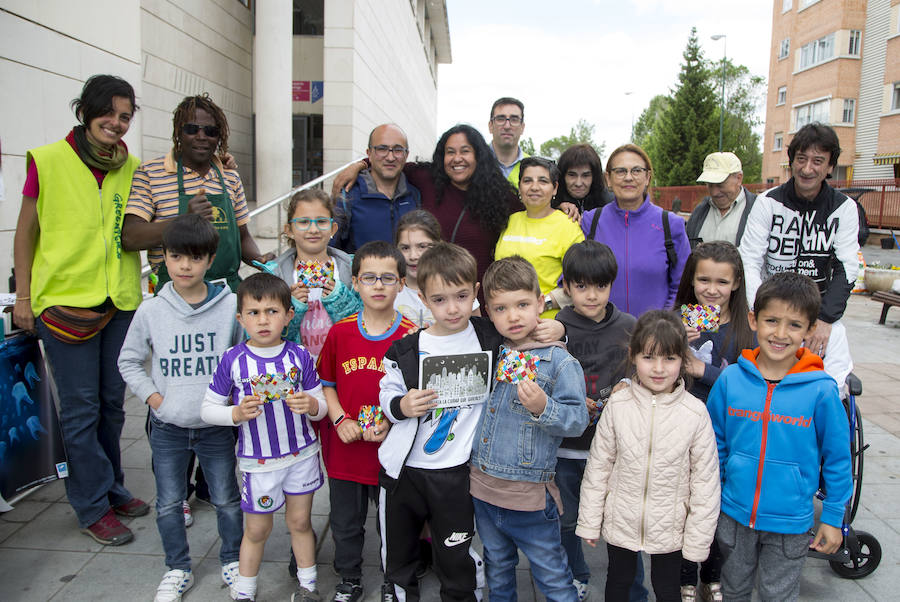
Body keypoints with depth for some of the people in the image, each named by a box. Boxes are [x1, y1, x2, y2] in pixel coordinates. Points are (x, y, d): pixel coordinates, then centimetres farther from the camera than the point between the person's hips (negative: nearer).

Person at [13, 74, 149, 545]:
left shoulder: (133, 168, 6)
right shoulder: (48, 161, -4)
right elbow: (26, 231, 1)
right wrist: (23, 296, -1)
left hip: (121, 301, 4)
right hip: (65, 299, -4)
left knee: (112, 401, 15)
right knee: (80, 408, 3)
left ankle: (112, 489, 31)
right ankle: (94, 507, 16)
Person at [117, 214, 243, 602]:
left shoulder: (231, 306, -9)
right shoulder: (151, 310, -5)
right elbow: (129, 361, 7)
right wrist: (152, 396, -4)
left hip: (216, 425, -1)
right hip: (167, 428, 2)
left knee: (226, 499, 13)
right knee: (168, 503, 14)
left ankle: (233, 561, 34)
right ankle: (177, 569, 33)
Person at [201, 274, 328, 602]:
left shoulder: (299, 356, -6)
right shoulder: (232, 360, -10)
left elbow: (321, 405, 1)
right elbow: (208, 409, -3)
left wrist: (311, 405, -22)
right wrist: (237, 413, -21)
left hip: (301, 454, 1)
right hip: (258, 461, -1)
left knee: (300, 521, 16)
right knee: (257, 529, 13)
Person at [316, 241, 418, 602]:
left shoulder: (410, 335, -10)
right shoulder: (340, 332, -3)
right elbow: (326, 383, 6)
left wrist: (391, 422, -19)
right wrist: (340, 420, -9)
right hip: (345, 447, 2)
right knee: (345, 521, 18)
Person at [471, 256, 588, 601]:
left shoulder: (559, 362, -13)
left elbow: (577, 420, -15)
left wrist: (543, 408, -30)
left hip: (530, 495, -5)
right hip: (483, 487, 5)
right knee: (496, 569, 25)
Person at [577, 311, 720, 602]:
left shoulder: (695, 412, -15)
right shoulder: (618, 405, -13)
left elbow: (705, 481, -7)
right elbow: (598, 466, -4)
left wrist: (698, 540, -5)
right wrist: (589, 522, 0)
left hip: (669, 527, -1)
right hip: (620, 522, 1)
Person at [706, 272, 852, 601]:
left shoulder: (821, 390, -16)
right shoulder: (730, 379, -10)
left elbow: (837, 457, -5)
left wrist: (833, 516, 0)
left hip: (790, 522, -2)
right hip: (734, 513, 2)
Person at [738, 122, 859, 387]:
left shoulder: (844, 208, 1)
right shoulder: (768, 202, -5)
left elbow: (847, 266, -2)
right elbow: (749, 261, -9)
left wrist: (825, 319, -14)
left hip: (822, 308, 2)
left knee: (834, 379, -14)